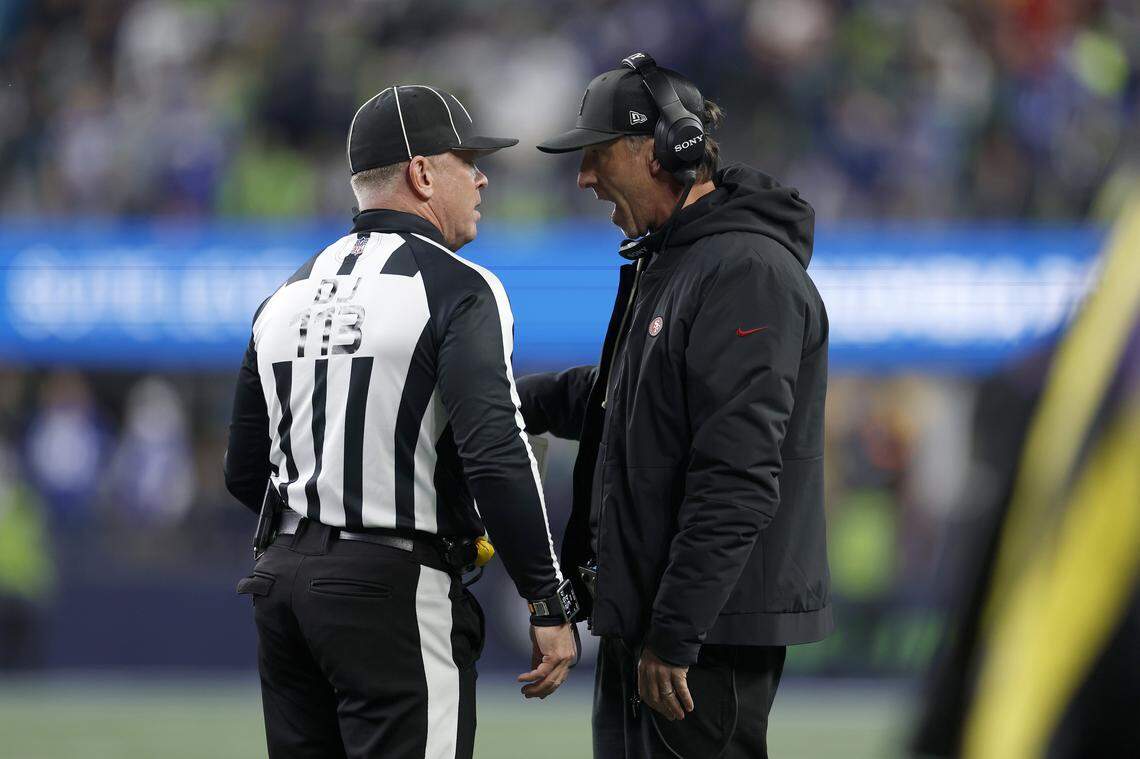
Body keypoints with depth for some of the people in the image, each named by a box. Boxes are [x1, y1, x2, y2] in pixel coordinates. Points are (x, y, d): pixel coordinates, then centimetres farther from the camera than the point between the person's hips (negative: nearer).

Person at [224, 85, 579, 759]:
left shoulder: (288, 298, 15)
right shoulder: (457, 289, -8)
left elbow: (246, 474, 18)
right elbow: (496, 457, -19)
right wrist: (550, 606, -15)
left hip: (283, 578, 8)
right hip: (396, 592, -7)